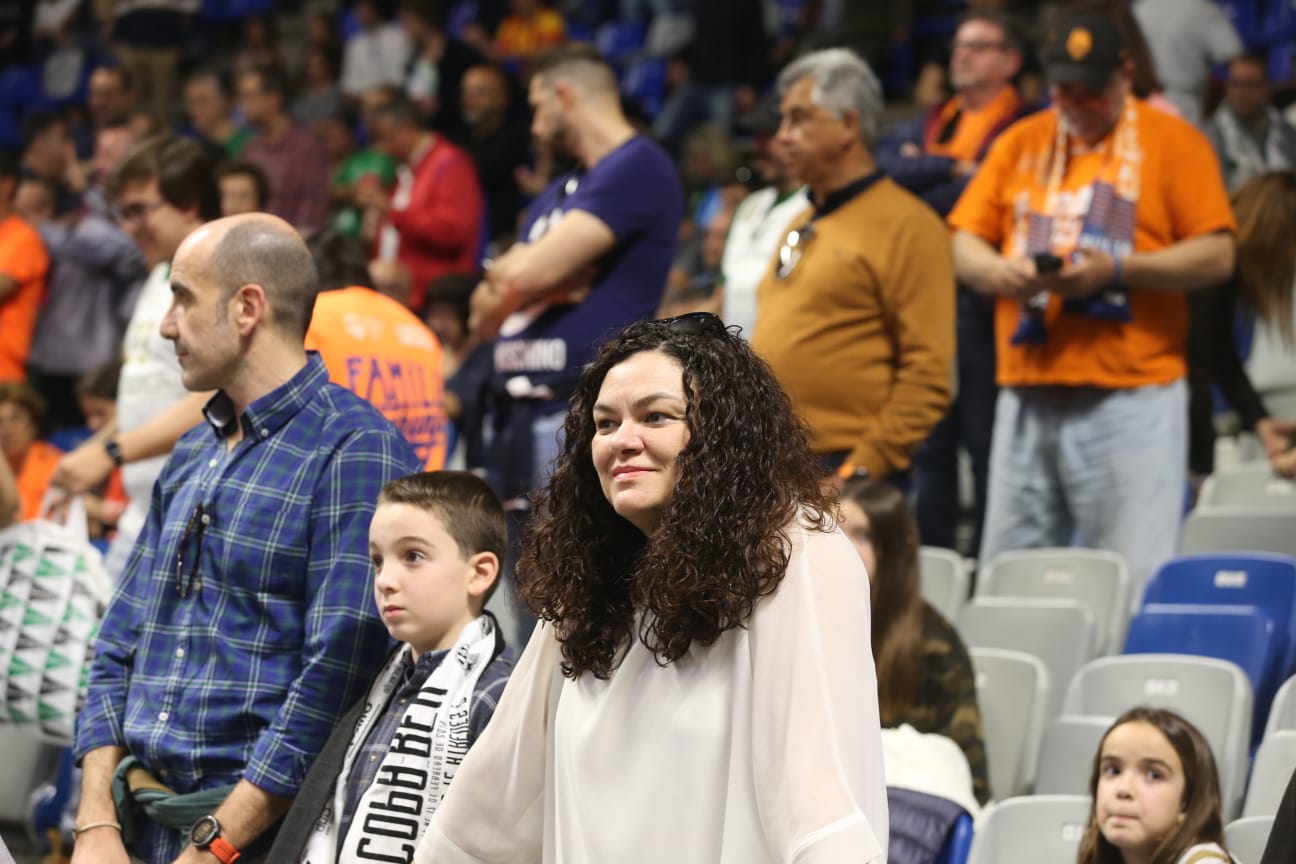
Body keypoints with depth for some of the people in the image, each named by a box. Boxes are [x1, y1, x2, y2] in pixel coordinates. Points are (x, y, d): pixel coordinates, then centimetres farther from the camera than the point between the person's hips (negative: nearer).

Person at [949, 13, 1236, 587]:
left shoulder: (1172, 142, 4)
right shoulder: (1019, 144, 16)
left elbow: (1216, 257, -3)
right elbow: (964, 246, 15)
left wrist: (1116, 269, -15)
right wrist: (1002, 272, -8)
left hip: (1132, 394, -4)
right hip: (1029, 393, 4)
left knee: (1132, 580, -8)